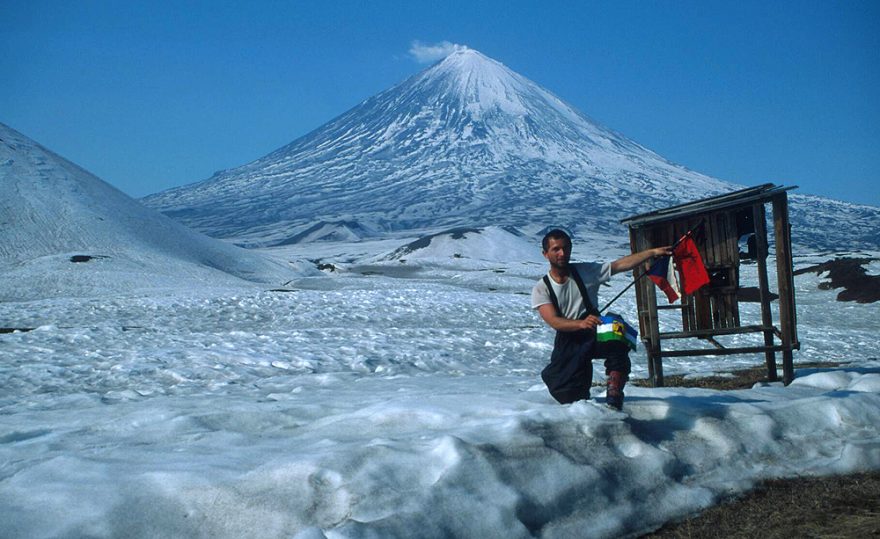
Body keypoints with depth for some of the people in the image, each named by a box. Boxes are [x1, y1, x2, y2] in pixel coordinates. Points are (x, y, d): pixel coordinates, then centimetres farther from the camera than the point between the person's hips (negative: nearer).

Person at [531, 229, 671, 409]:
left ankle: (614, 399, -28)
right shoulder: (541, 289, -4)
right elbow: (554, 321, -18)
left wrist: (653, 252, -13)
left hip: (594, 334, 1)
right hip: (568, 341, -1)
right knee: (567, 397, -13)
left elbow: (621, 264, -3)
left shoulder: (585, 271, 2)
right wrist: (581, 323, -37)